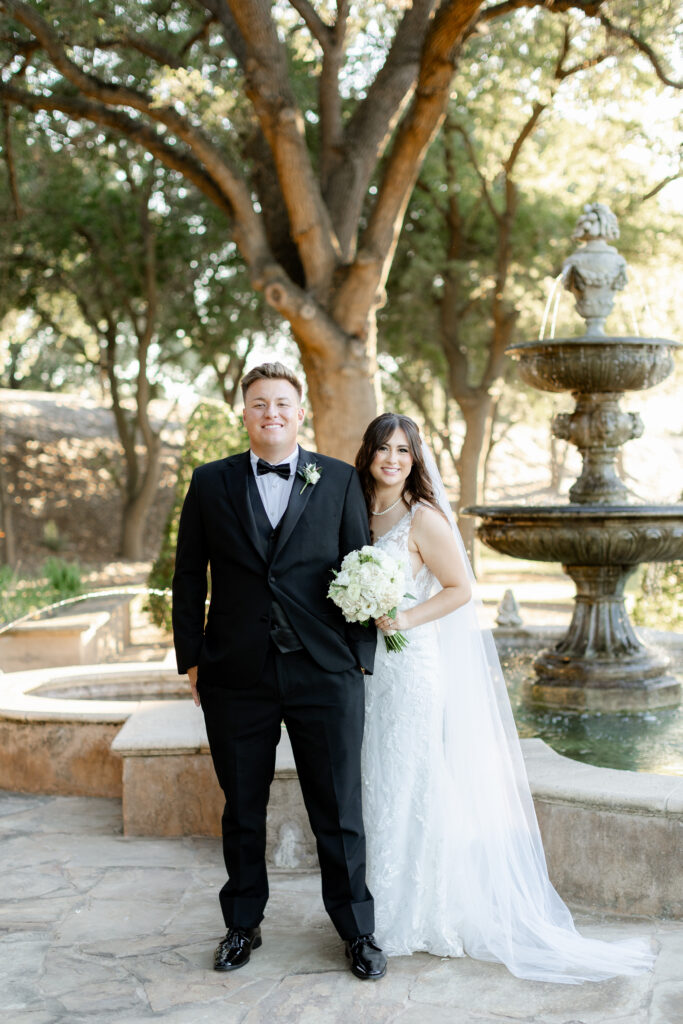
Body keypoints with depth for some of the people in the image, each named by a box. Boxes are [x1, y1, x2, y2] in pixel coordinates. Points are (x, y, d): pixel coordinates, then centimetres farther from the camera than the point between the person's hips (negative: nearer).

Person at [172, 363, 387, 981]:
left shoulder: (340, 480, 4)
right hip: (236, 679, 1)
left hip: (326, 675, -1)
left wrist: (360, 656, 0)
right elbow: (189, 578, 8)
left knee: (340, 811, 7)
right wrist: (192, 659, 4)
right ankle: (243, 925, 32)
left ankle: (357, 930, 24)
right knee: (242, 811, 14)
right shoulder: (210, 484, 6)